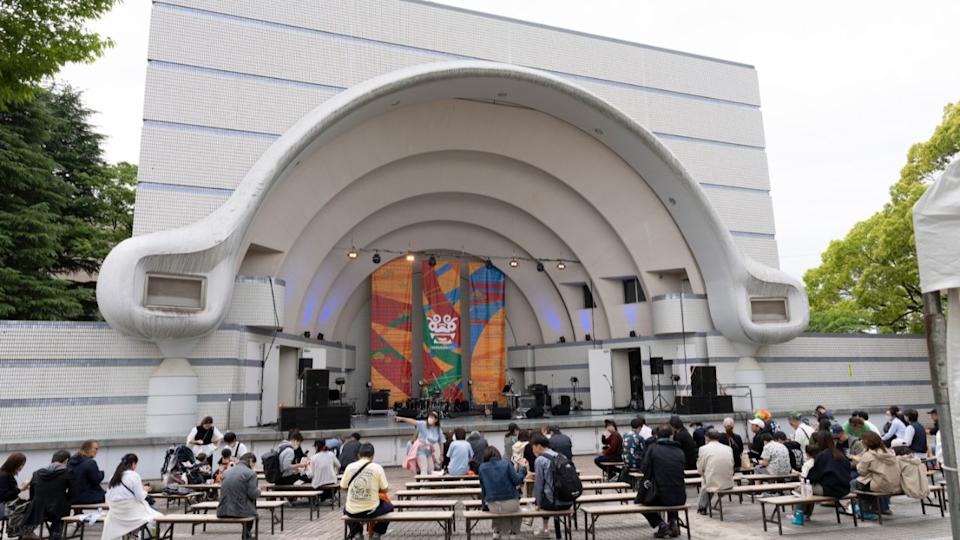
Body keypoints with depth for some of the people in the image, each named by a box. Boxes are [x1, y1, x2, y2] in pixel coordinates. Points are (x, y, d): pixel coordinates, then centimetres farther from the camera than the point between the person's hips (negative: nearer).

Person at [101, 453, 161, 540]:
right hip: (130, 511, -6)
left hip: (116, 513, 6)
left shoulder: (114, 476, 7)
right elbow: (140, 497, -12)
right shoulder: (134, 475, -10)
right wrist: (145, 490, 9)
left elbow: (109, 497, 9)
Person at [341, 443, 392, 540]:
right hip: (371, 510, -2)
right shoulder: (377, 467, -8)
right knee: (389, 506, 29)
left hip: (352, 511, 2)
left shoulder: (350, 467, -3)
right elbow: (384, 490, -2)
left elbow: (343, 487, 8)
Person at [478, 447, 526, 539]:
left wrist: (484, 504, 20)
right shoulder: (506, 463, -5)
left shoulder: (482, 467, 1)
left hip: (493, 507, 2)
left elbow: (482, 488, 8)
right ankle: (514, 530, 44)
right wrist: (523, 470, 9)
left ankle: (497, 531, 31)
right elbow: (516, 480, -7)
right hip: (510, 505, -2)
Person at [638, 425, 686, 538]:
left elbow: (644, 469, -2)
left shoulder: (652, 448, -3)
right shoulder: (680, 451, 6)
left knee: (640, 499, 27)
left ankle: (661, 524, 8)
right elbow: (681, 471, 14)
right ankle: (673, 522, 22)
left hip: (660, 497, -4)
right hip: (680, 498, 4)